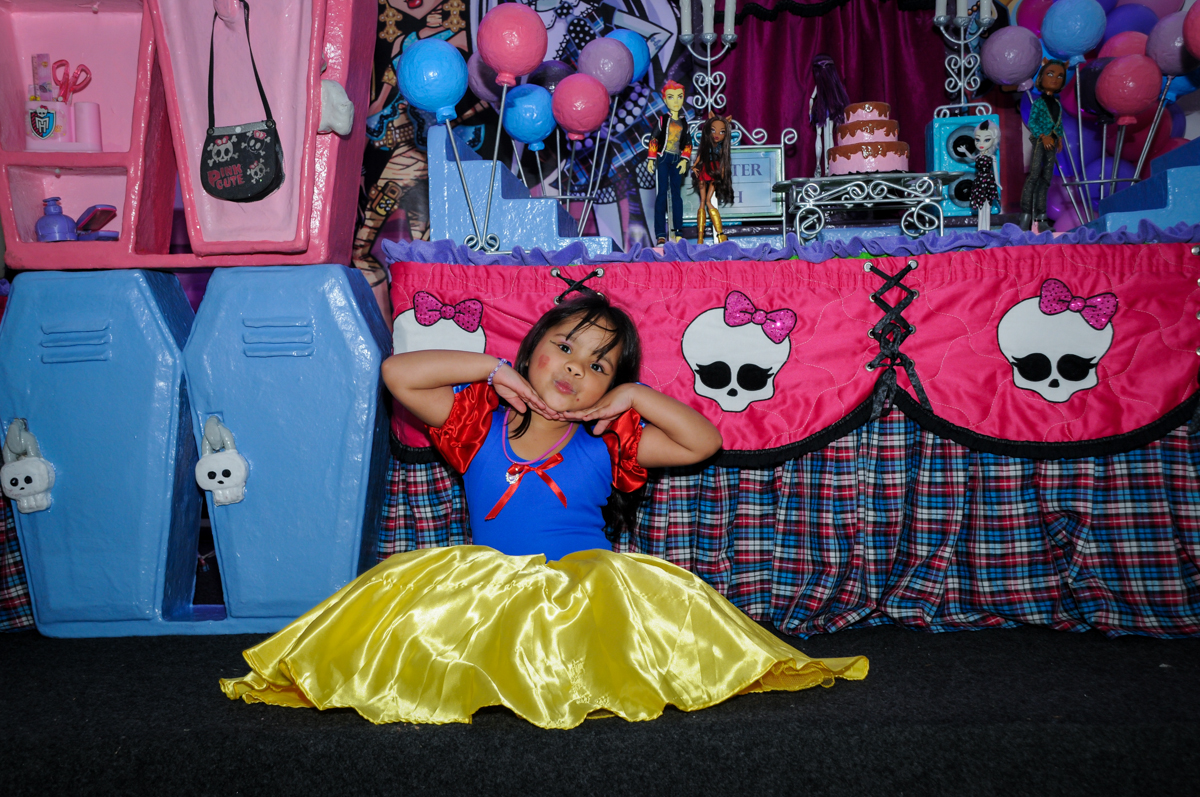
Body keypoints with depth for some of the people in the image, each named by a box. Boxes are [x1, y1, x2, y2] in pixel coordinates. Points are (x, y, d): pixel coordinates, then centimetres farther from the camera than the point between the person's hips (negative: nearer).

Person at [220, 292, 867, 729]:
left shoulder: (606, 443, 6)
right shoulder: (480, 423, 5)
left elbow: (704, 442, 4)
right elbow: (396, 374, -1)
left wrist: (634, 396, -2)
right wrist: (492, 367, -2)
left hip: (590, 588, 0)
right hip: (489, 587, 0)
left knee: (641, 591, -30)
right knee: (411, 588, -24)